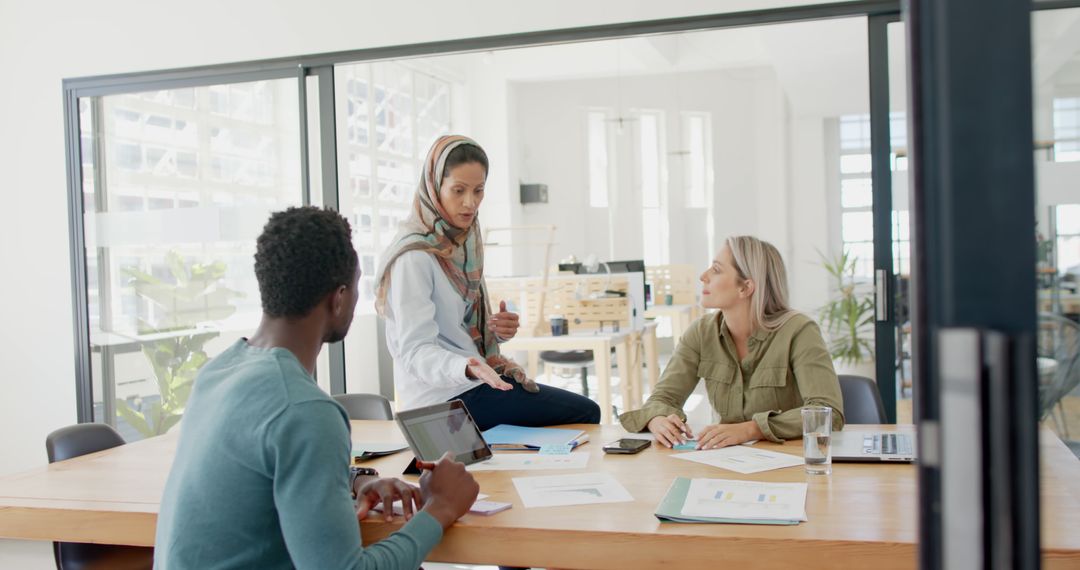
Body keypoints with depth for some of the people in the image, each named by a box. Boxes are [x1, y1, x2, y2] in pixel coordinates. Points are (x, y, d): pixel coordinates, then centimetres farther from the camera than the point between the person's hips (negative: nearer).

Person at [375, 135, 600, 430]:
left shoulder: (463, 243, 9)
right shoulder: (414, 257, -18)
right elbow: (415, 352, -22)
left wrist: (498, 330, -4)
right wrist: (467, 369, -40)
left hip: (470, 382, 9)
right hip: (446, 396, -9)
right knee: (585, 413, -10)